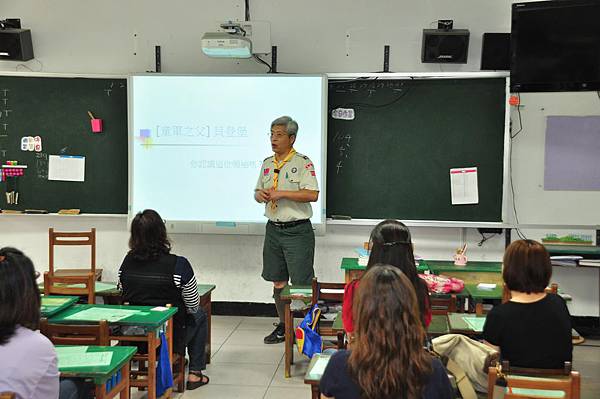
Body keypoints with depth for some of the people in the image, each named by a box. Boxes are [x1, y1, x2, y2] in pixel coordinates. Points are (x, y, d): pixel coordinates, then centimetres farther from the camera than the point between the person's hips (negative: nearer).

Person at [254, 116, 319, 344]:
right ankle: (283, 326, 26)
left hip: (297, 231, -7)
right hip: (273, 229, 7)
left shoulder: (303, 163, -9)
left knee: (301, 284, -4)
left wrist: (281, 193, -21)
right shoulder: (267, 164, 12)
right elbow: (258, 192, 21)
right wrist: (260, 194, -3)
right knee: (278, 282, 13)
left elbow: (312, 194, -20)